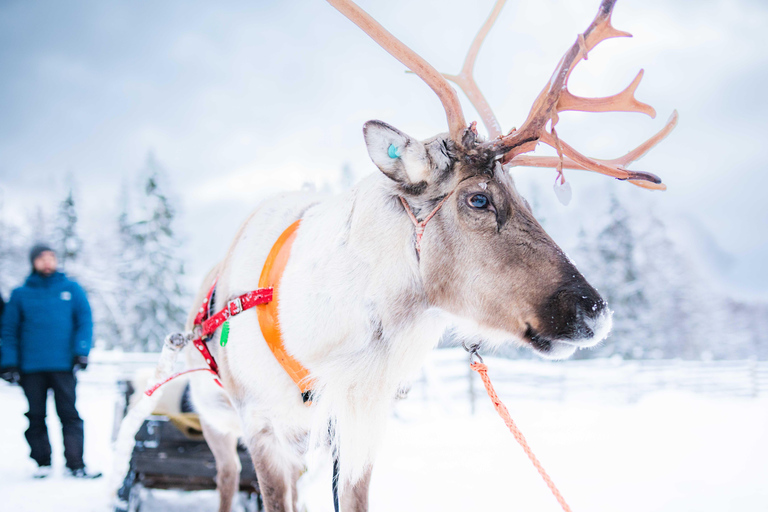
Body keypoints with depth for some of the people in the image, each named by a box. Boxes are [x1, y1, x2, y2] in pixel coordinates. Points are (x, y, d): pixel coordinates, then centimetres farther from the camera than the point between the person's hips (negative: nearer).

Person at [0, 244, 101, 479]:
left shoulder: (72, 289, 9)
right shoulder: (20, 294, 9)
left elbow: (85, 321, 6)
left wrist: (81, 351, -7)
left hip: (63, 365, -1)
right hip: (31, 367, 1)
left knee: (69, 415, -4)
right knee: (36, 416, 5)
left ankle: (75, 464, -3)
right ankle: (42, 463, 15)